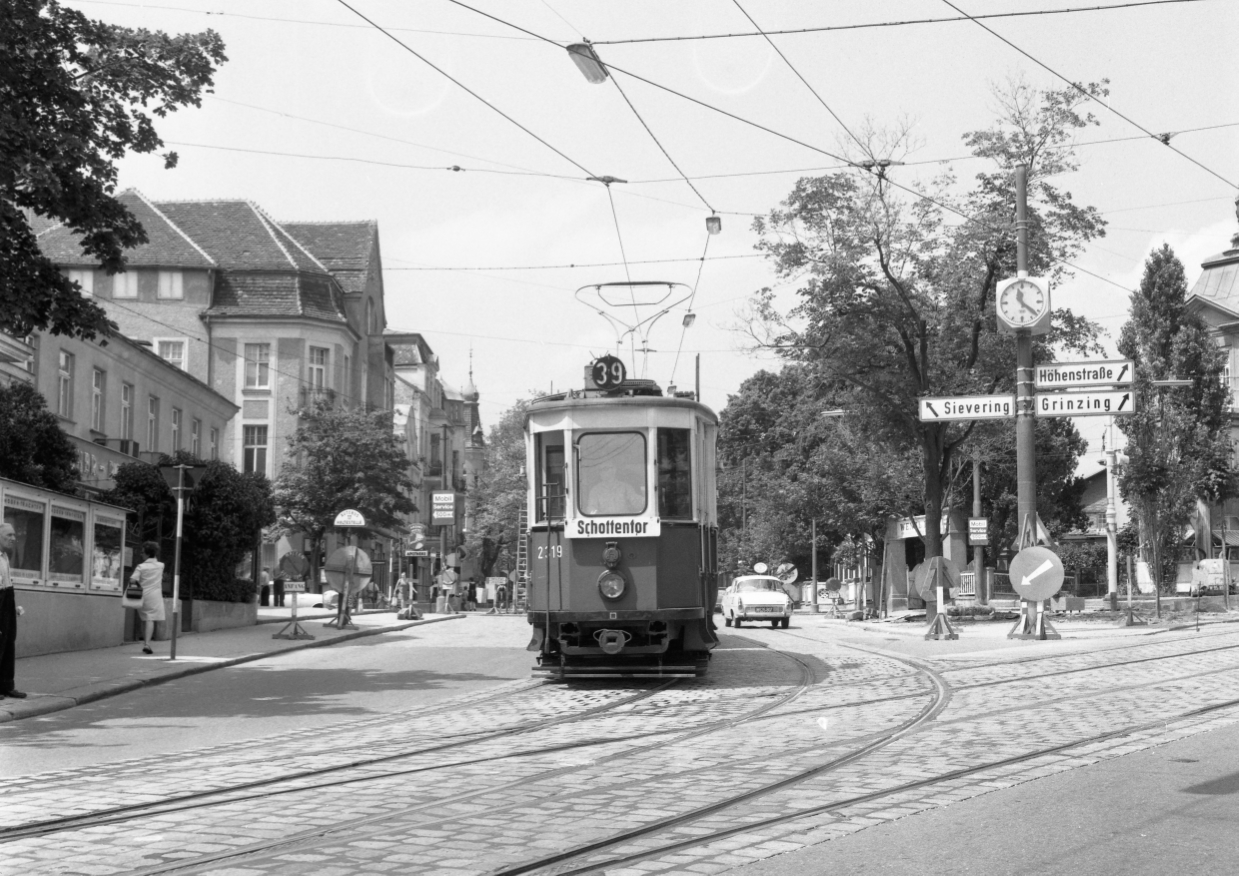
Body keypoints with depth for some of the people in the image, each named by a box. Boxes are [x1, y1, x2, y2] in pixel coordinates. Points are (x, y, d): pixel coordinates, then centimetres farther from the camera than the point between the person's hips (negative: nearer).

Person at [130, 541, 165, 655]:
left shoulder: (141, 566, -3)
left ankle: (144, 643, 21)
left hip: (143, 595, 1)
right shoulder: (160, 566, 2)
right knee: (150, 620, -7)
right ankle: (147, 644, -21)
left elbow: (133, 579, -12)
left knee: (144, 620, 14)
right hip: (154, 595, -1)